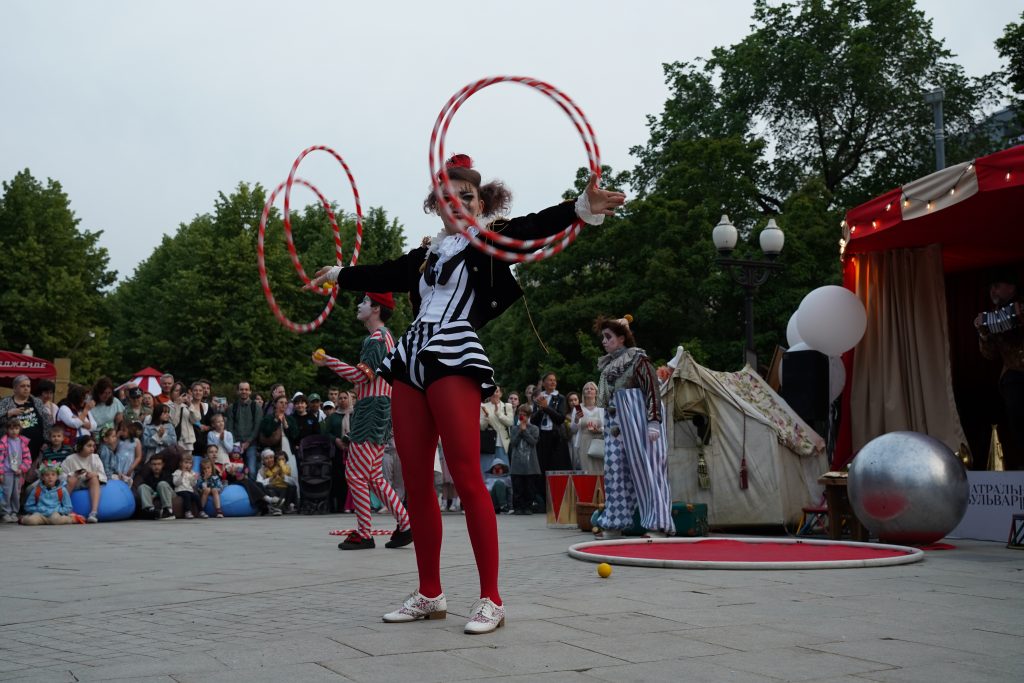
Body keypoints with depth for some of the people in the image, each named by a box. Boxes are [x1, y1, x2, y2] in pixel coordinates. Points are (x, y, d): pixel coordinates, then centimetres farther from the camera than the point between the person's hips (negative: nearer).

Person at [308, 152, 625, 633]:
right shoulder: (426, 255, 22)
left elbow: (532, 228, -13)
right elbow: (382, 276, 38)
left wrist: (582, 207, -32)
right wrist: (338, 275, 54)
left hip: (454, 358, -6)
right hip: (410, 358, 6)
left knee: (467, 477, -13)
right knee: (415, 482, 5)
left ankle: (491, 599, -8)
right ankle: (429, 594, 15)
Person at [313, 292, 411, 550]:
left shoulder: (376, 338, -11)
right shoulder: (386, 336, 21)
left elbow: (362, 375, -19)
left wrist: (329, 361, -16)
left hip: (371, 410, -10)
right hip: (381, 408, 10)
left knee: (355, 474, -6)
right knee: (373, 476, 12)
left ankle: (364, 534, -2)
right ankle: (405, 525, 9)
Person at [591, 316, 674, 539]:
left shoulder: (637, 359, -5)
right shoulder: (608, 365, 16)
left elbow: (652, 390, -11)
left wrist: (653, 422, -20)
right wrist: (609, 426, 20)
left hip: (637, 422, -7)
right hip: (615, 424, 7)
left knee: (646, 468, -7)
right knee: (615, 471, 6)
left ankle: (658, 524, -5)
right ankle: (614, 524, 11)